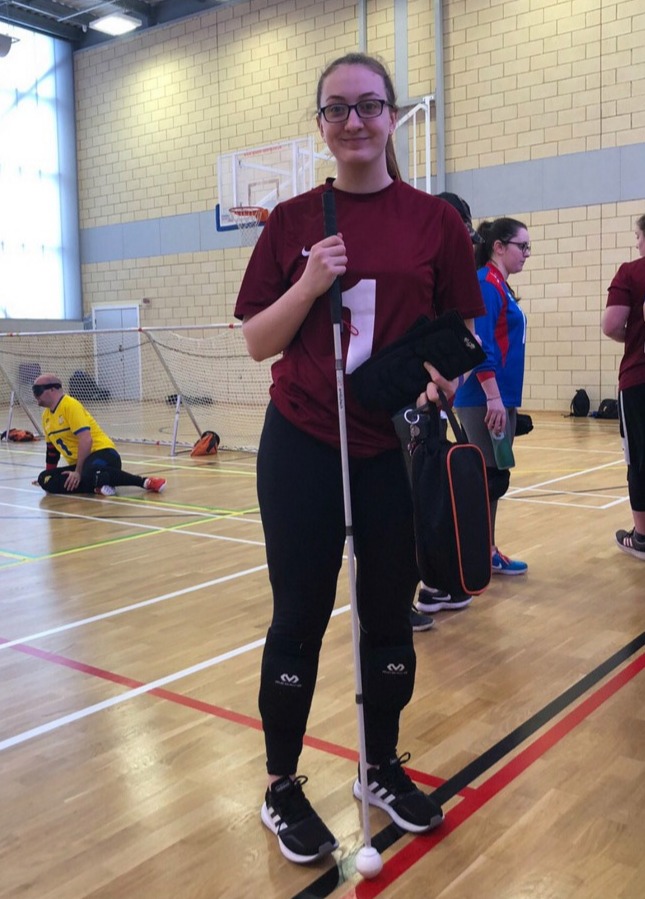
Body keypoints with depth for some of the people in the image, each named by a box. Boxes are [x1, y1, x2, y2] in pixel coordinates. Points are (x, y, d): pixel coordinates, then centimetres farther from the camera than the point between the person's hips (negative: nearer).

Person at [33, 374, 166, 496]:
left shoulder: (70, 405, -12)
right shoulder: (46, 415, 13)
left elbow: (86, 440, -21)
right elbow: (52, 447, 28)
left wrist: (78, 472, -21)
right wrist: (48, 475, 32)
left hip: (101, 453, -8)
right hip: (78, 463, 8)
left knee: (91, 474, -42)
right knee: (44, 479, -13)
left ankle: (145, 482, -30)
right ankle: (96, 486, -17)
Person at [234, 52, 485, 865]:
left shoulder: (435, 220, 3)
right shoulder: (293, 221, 2)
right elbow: (258, 342, 1)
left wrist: (440, 376, -14)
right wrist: (309, 285, -14)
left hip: (397, 447, 1)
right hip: (302, 446, -1)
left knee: (389, 617, 11)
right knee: (300, 619, 5)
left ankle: (383, 769, 34)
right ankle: (281, 787, 25)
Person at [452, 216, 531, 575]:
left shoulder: (500, 286, 17)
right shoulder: (486, 284, -12)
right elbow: (480, 346, -20)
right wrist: (493, 397, -23)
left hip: (500, 398, 10)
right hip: (486, 400, -10)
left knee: (493, 478, 12)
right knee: (492, 478, -7)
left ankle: (487, 552, 20)